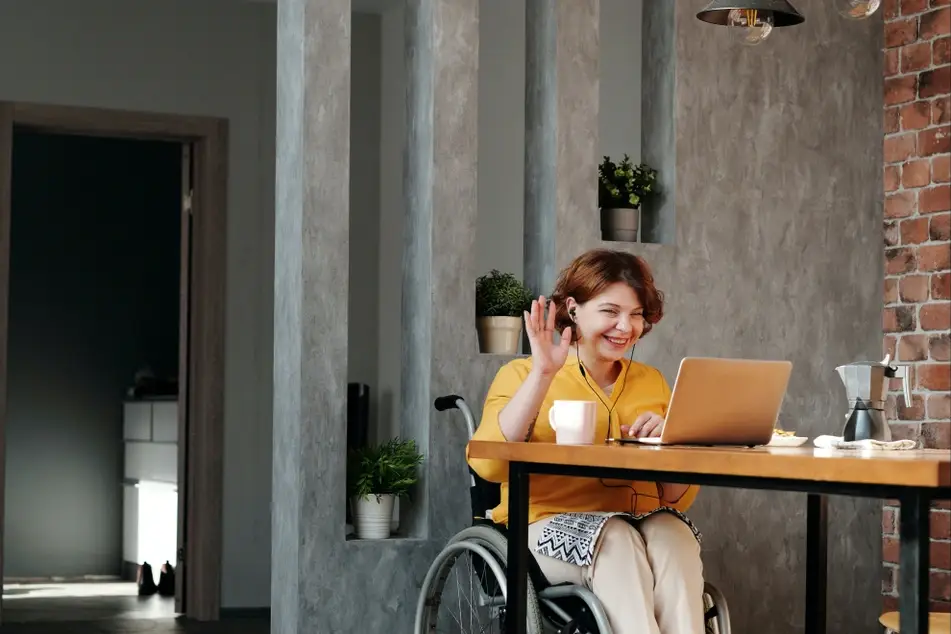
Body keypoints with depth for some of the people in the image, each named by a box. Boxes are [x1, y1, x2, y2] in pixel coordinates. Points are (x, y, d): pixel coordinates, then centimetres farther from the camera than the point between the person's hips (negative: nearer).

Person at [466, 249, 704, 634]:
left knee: (672, 532, -30)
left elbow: (679, 499, 15)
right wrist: (542, 374, -16)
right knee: (615, 538, -34)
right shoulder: (523, 375, 5)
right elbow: (488, 464, -14)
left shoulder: (652, 382, 17)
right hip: (551, 528, -3)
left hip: (643, 526, 3)